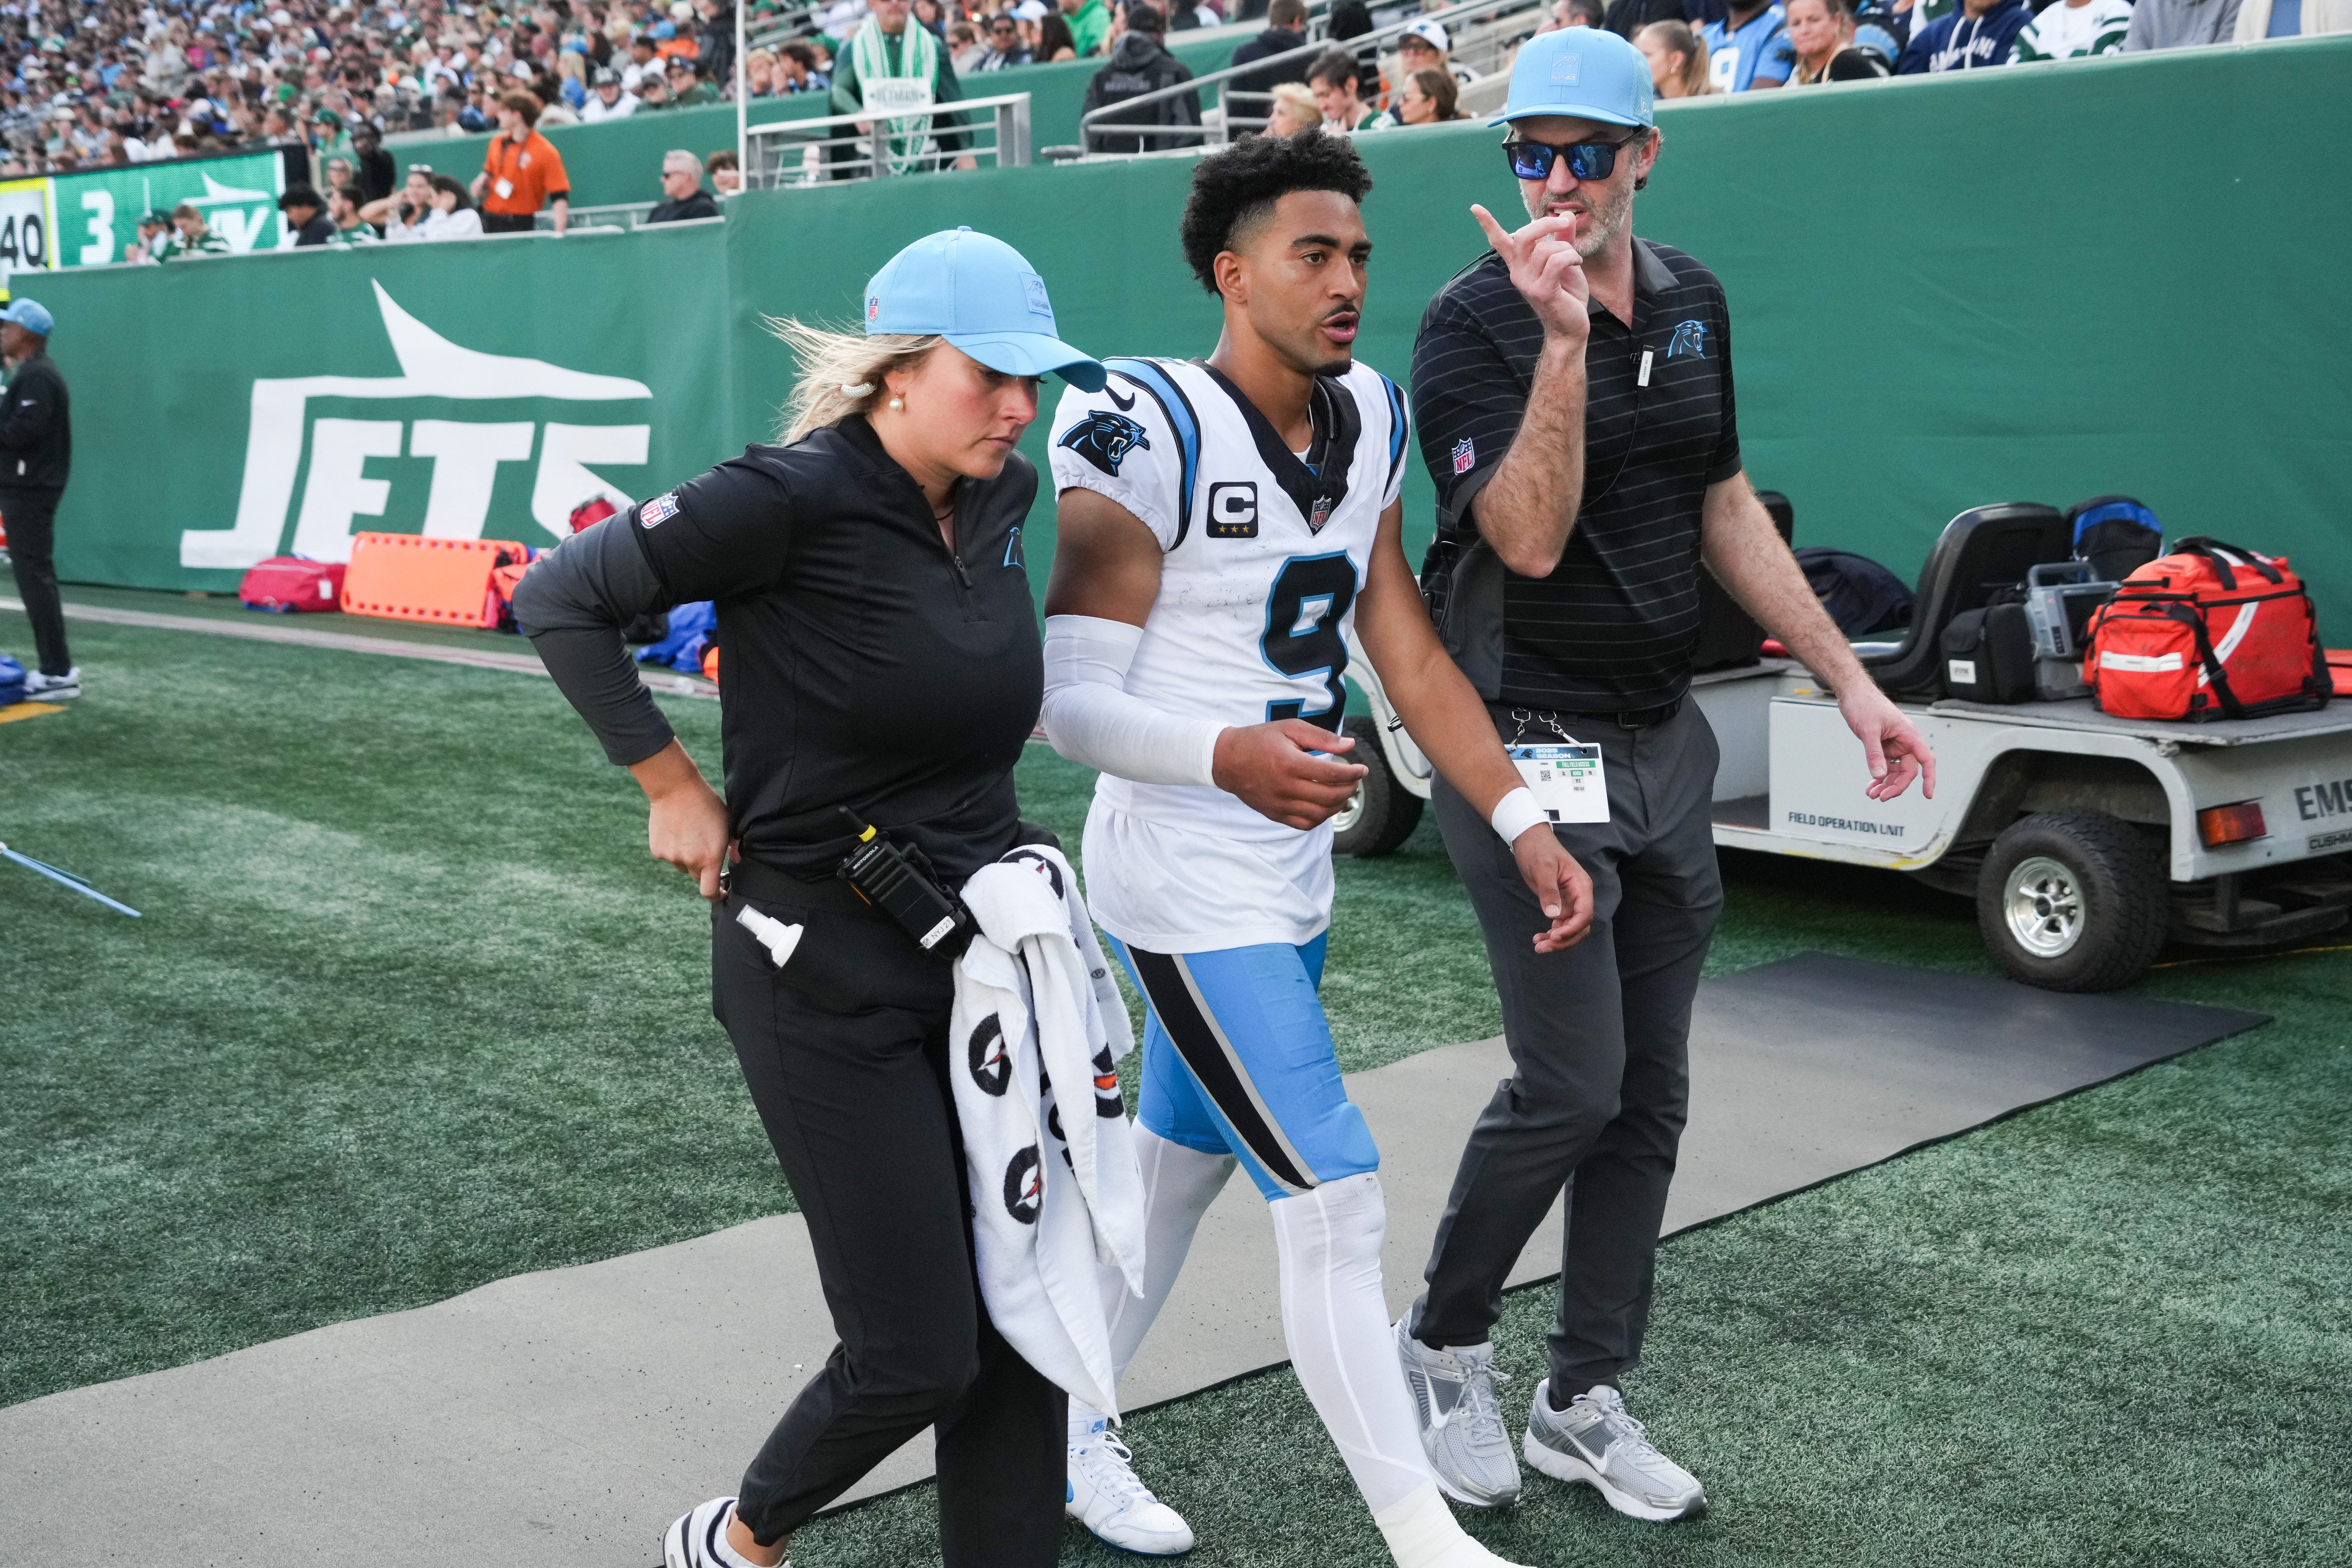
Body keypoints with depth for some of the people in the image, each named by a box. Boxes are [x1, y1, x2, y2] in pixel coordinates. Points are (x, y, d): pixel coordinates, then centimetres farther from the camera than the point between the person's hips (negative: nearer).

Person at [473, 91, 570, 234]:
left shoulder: (546, 152, -10)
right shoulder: (497, 142, 9)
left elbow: (560, 198, -14)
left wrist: (559, 233, -24)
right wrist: (481, 182, 4)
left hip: (521, 225, -6)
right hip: (489, 220, 6)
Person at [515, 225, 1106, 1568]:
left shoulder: (1002, 496, 3)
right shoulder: (793, 498, -19)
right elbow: (562, 600, -13)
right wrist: (676, 788, -11)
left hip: (983, 952, 7)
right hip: (829, 977, -7)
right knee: (920, 1352, -1)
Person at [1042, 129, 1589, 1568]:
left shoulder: (1369, 424, 5)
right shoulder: (1150, 435, -18)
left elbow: (1411, 656, 9)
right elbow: (1073, 700, -20)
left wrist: (1525, 824, 2)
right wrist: (1229, 757, -38)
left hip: (1292, 878, 8)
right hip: (1189, 881, -8)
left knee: (1183, 1164, 19)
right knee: (1336, 1200, -7)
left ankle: (1067, 1434, 37)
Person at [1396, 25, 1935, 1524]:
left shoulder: (1693, 302, 8)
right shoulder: (1476, 321, -12)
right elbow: (1530, 538, -24)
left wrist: (1849, 679, 14)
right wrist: (1565, 337, -32)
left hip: (1668, 746, 7)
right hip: (1530, 747, -7)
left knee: (1652, 1094, 9)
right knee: (1572, 1086, -9)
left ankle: (1587, 1402, 22)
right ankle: (1444, 1346, 16)